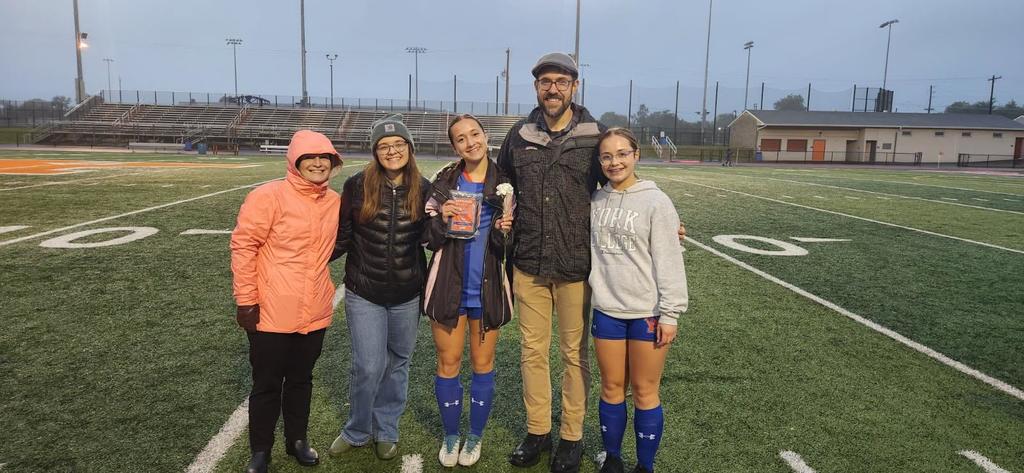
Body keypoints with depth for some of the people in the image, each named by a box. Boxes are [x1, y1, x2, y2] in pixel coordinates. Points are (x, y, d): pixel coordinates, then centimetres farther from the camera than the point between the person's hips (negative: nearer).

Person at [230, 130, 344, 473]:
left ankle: (297, 440, 37)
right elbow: (243, 245, -12)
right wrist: (246, 299, -12)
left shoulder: (334, 201, 4)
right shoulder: (269, 196, -12)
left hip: (315, 313, 5)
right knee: (267, 384, 10)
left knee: (301, 379, 19)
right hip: (271, 313, -4)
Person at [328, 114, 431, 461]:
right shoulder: (357, 186, -8)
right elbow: (342, 237, -2)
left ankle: (386, 431, 35)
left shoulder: (424, 190, -2)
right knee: (368, 367, -1)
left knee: (397, 364, 15)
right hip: (364, 293, -2)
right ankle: (357, 431, 26)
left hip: (407, 295, 2)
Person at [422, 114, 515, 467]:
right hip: (448, 287, 1)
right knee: (448, 363, 9)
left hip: (487, 288, 0)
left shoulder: (504, 183, -3)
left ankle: (475, 436, 30)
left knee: (482, 363, 11)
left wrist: (506, 231, -20)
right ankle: (450, 436, 28)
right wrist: (441, 220, -19)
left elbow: (513, 246, 2)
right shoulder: (444, 182, 0)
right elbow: (429, 240, 1)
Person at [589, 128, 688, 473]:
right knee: (611, 388, 13)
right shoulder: (594, 202, 5)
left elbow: (669, 262, -9)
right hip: (607, 310, 4)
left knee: (645, 391, 6)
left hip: (647, 313, -3)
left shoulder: (656, 202, -7)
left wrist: (670, 314, -11)